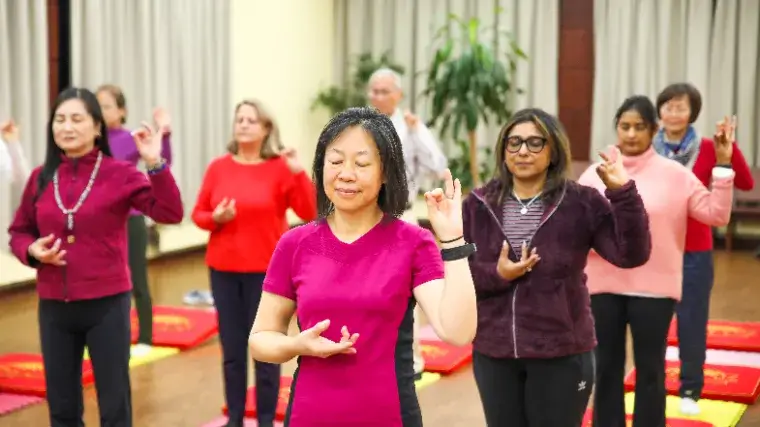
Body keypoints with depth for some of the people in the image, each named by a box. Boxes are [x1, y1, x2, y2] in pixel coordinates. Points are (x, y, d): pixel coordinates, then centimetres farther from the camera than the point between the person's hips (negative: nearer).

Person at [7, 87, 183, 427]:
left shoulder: (119, 173, -6)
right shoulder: (41, 178, 4)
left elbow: (170, 214, -16)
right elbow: (19, 232, 13)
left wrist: (155, 163, -25)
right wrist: (32, 251, -8)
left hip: (107, 304, -3)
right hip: (54, 307, 4)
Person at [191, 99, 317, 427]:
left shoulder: (280, 168, -5)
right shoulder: (218, 167, 2)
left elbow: (309, 213, -13)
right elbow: (198, 214, 6)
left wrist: (299, 172, -22)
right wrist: (215, 218, -15)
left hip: (267, 270, -2)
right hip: (223, 269, 3)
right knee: (231, 349, 9)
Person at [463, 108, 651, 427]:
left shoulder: (581, 203, -5)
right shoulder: (478, 205, 2)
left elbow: (632, 254, -15)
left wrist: (623, 192, -24)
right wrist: (496, 274, -15)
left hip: (562, 355, -2)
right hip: (493, 353, 3)